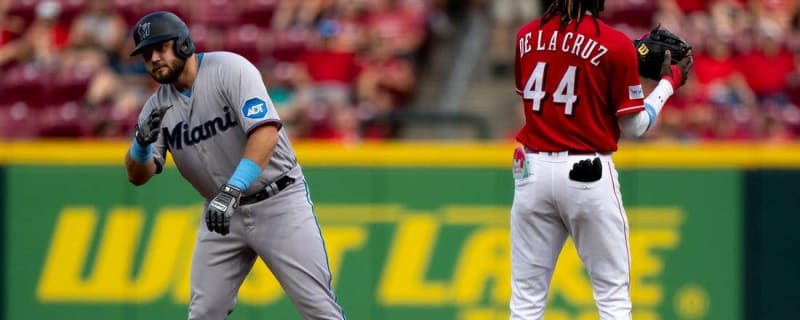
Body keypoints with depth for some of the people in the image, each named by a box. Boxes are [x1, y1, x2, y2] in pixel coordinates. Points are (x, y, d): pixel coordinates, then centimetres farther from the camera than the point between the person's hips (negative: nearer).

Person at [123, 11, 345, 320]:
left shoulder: (230, 69, -16)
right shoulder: (158, 106, 2)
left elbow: (266, 132, -29)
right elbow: (137, 176, -1)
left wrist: (232, 191, -39)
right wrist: (142, 142, -24)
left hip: (277, 203, -5)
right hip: (223, 212, 6)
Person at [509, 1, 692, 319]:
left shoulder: (525, 37, 3)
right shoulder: (615, 45, -10)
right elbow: (633, 127, -4)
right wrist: (669, 81, 11)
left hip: (533, 170, 4)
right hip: (588, 175, -4)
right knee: (613, 293, 5)